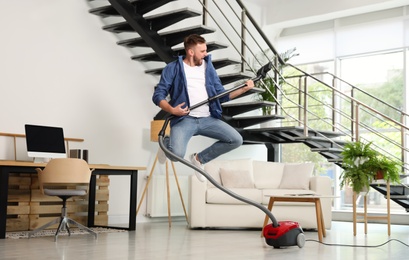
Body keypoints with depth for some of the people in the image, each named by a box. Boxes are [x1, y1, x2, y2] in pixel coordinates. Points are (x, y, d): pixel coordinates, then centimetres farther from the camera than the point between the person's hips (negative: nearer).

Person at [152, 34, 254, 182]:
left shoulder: (208, 68, 16)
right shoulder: (173, 68, 3)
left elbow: (221, 95, 17)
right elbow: (158, 95, 0)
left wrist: (244, 89, 5)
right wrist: (171, 110, -18)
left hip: (208, 119, 5)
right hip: (184, 119, -5)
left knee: (236, 140, -8)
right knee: (176, 154, -30)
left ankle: (199, 159, 12)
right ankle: (167, 143, 12)